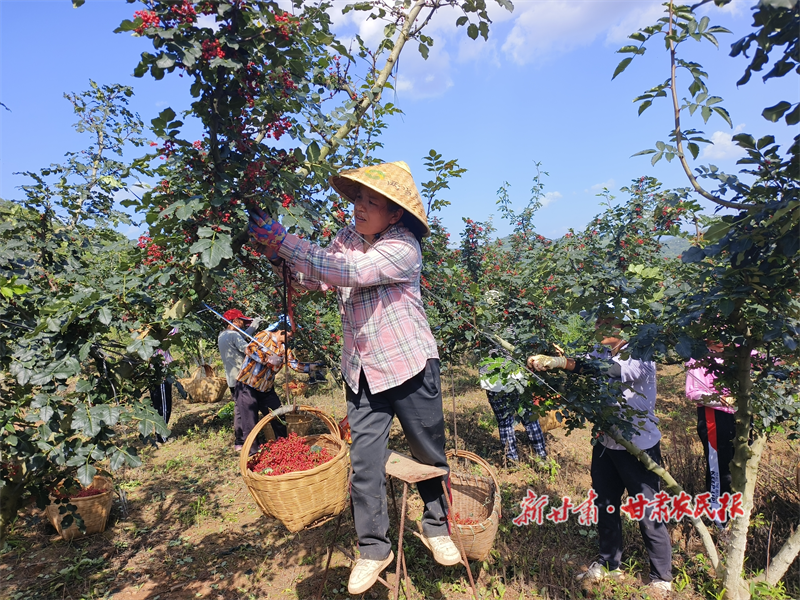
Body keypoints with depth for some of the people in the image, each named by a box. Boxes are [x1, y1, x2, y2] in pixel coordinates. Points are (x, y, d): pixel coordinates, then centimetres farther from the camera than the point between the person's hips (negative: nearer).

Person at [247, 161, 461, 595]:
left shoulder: (403, 247, -17)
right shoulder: (347, 237, 5)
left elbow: (349, 272, -30)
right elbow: (314, 278, 5)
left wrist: (282, 239, -27)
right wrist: (273, 249, -11)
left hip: (409, 365, -4)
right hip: (361, 370, 5)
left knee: (429, 454, 14)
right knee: (364, 461, 6)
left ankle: (437, 526, 39)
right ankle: (373, 548, 26)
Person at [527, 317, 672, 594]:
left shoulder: (641, 356, -19)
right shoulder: (602, 352, 1)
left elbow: (611, 371, -37)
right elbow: (583, 366, -10)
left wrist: (561, 362, -44)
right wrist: (543, 361, -30)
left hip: (639, 447, -6)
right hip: (606, 443, 7)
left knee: (649, 516, 7)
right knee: (605, 507, 19)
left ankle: (662, 578, 30)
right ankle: (609, 563, 41)